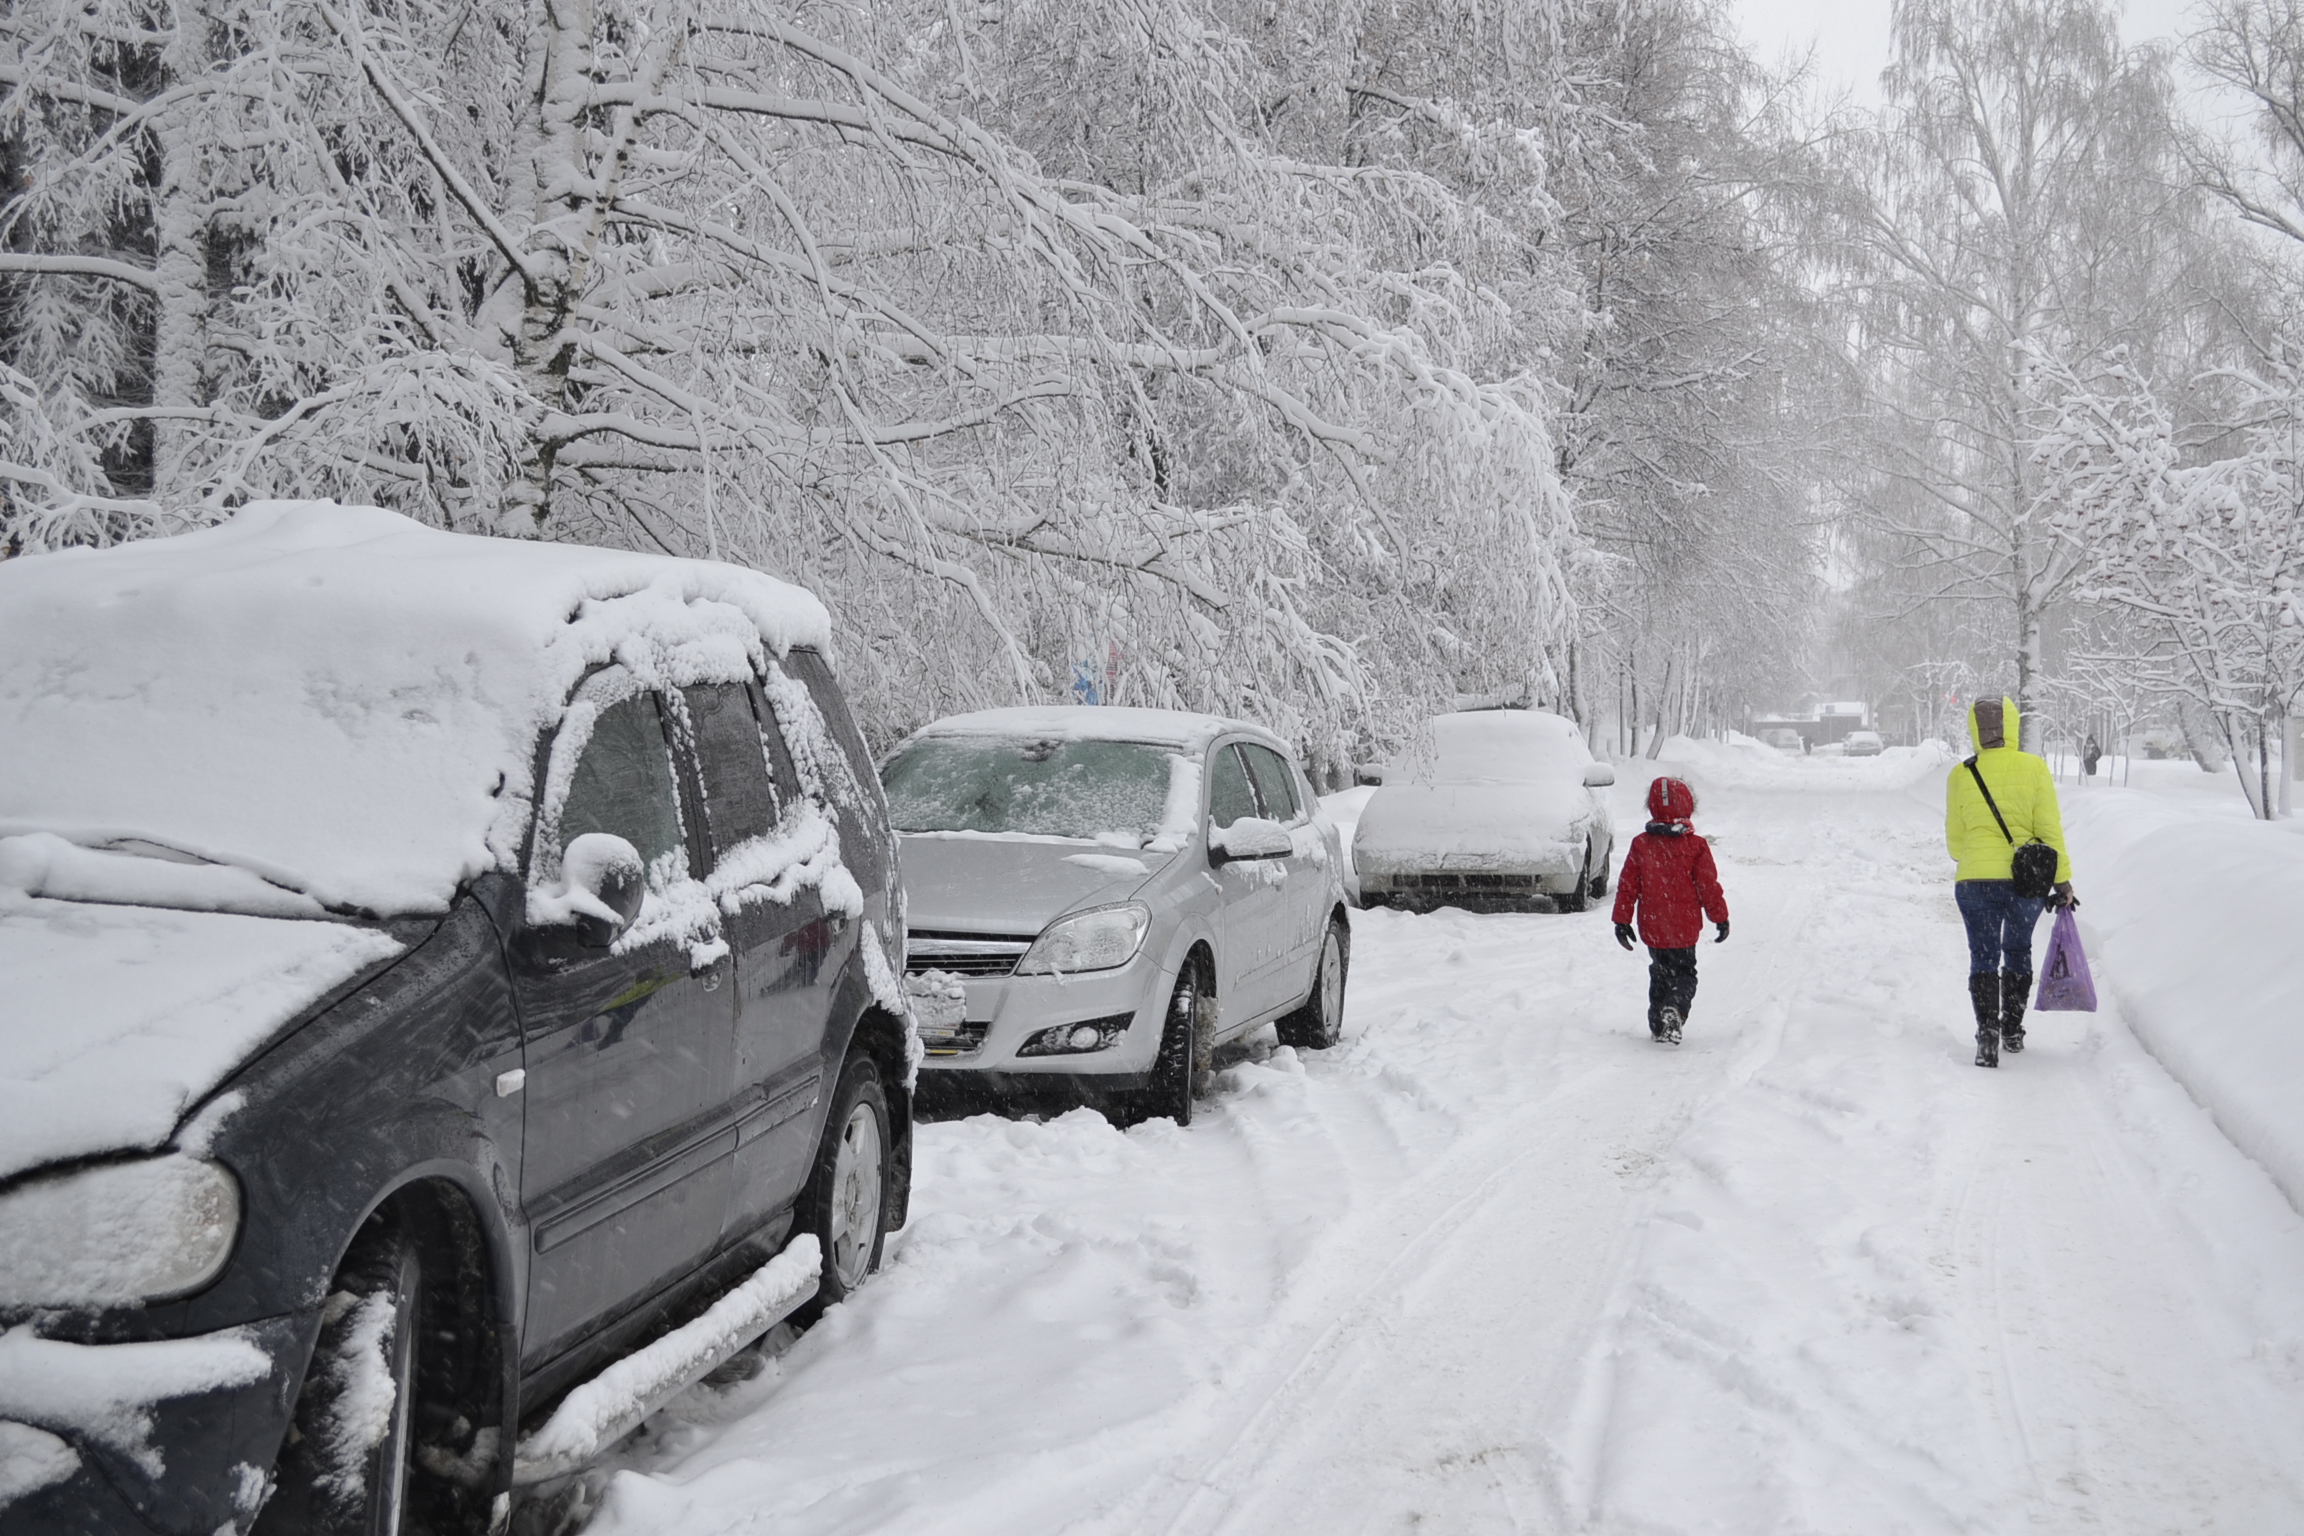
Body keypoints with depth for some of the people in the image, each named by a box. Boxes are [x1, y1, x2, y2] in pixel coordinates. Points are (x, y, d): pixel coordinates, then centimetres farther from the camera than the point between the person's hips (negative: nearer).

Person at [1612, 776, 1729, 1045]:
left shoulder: (1640, 845, -2)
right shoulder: (1695, 846, -9)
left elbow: (1627, 885, 0)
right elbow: (1709, 886, -5)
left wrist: (1622, 920, 7)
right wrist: (1720, 918, 6)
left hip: (1652, 929, 2)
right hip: (1684, 928, -2)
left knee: (1660, 973, 20)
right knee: (1684, 974, 9)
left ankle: (1658, 1025, 16)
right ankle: (1675, 1007, -19)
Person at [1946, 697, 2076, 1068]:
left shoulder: (1961, 776, 0)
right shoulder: (2034, 768, -3)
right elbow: (2050, 829, -4)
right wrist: (2062, 880, 3)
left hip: (1975, 880, -1)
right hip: (2027, 881, 1)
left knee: (1983, 957, 6)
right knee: (2018, 952, 20)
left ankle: (1987, 1032, -12)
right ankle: (2012, 1031, 27)